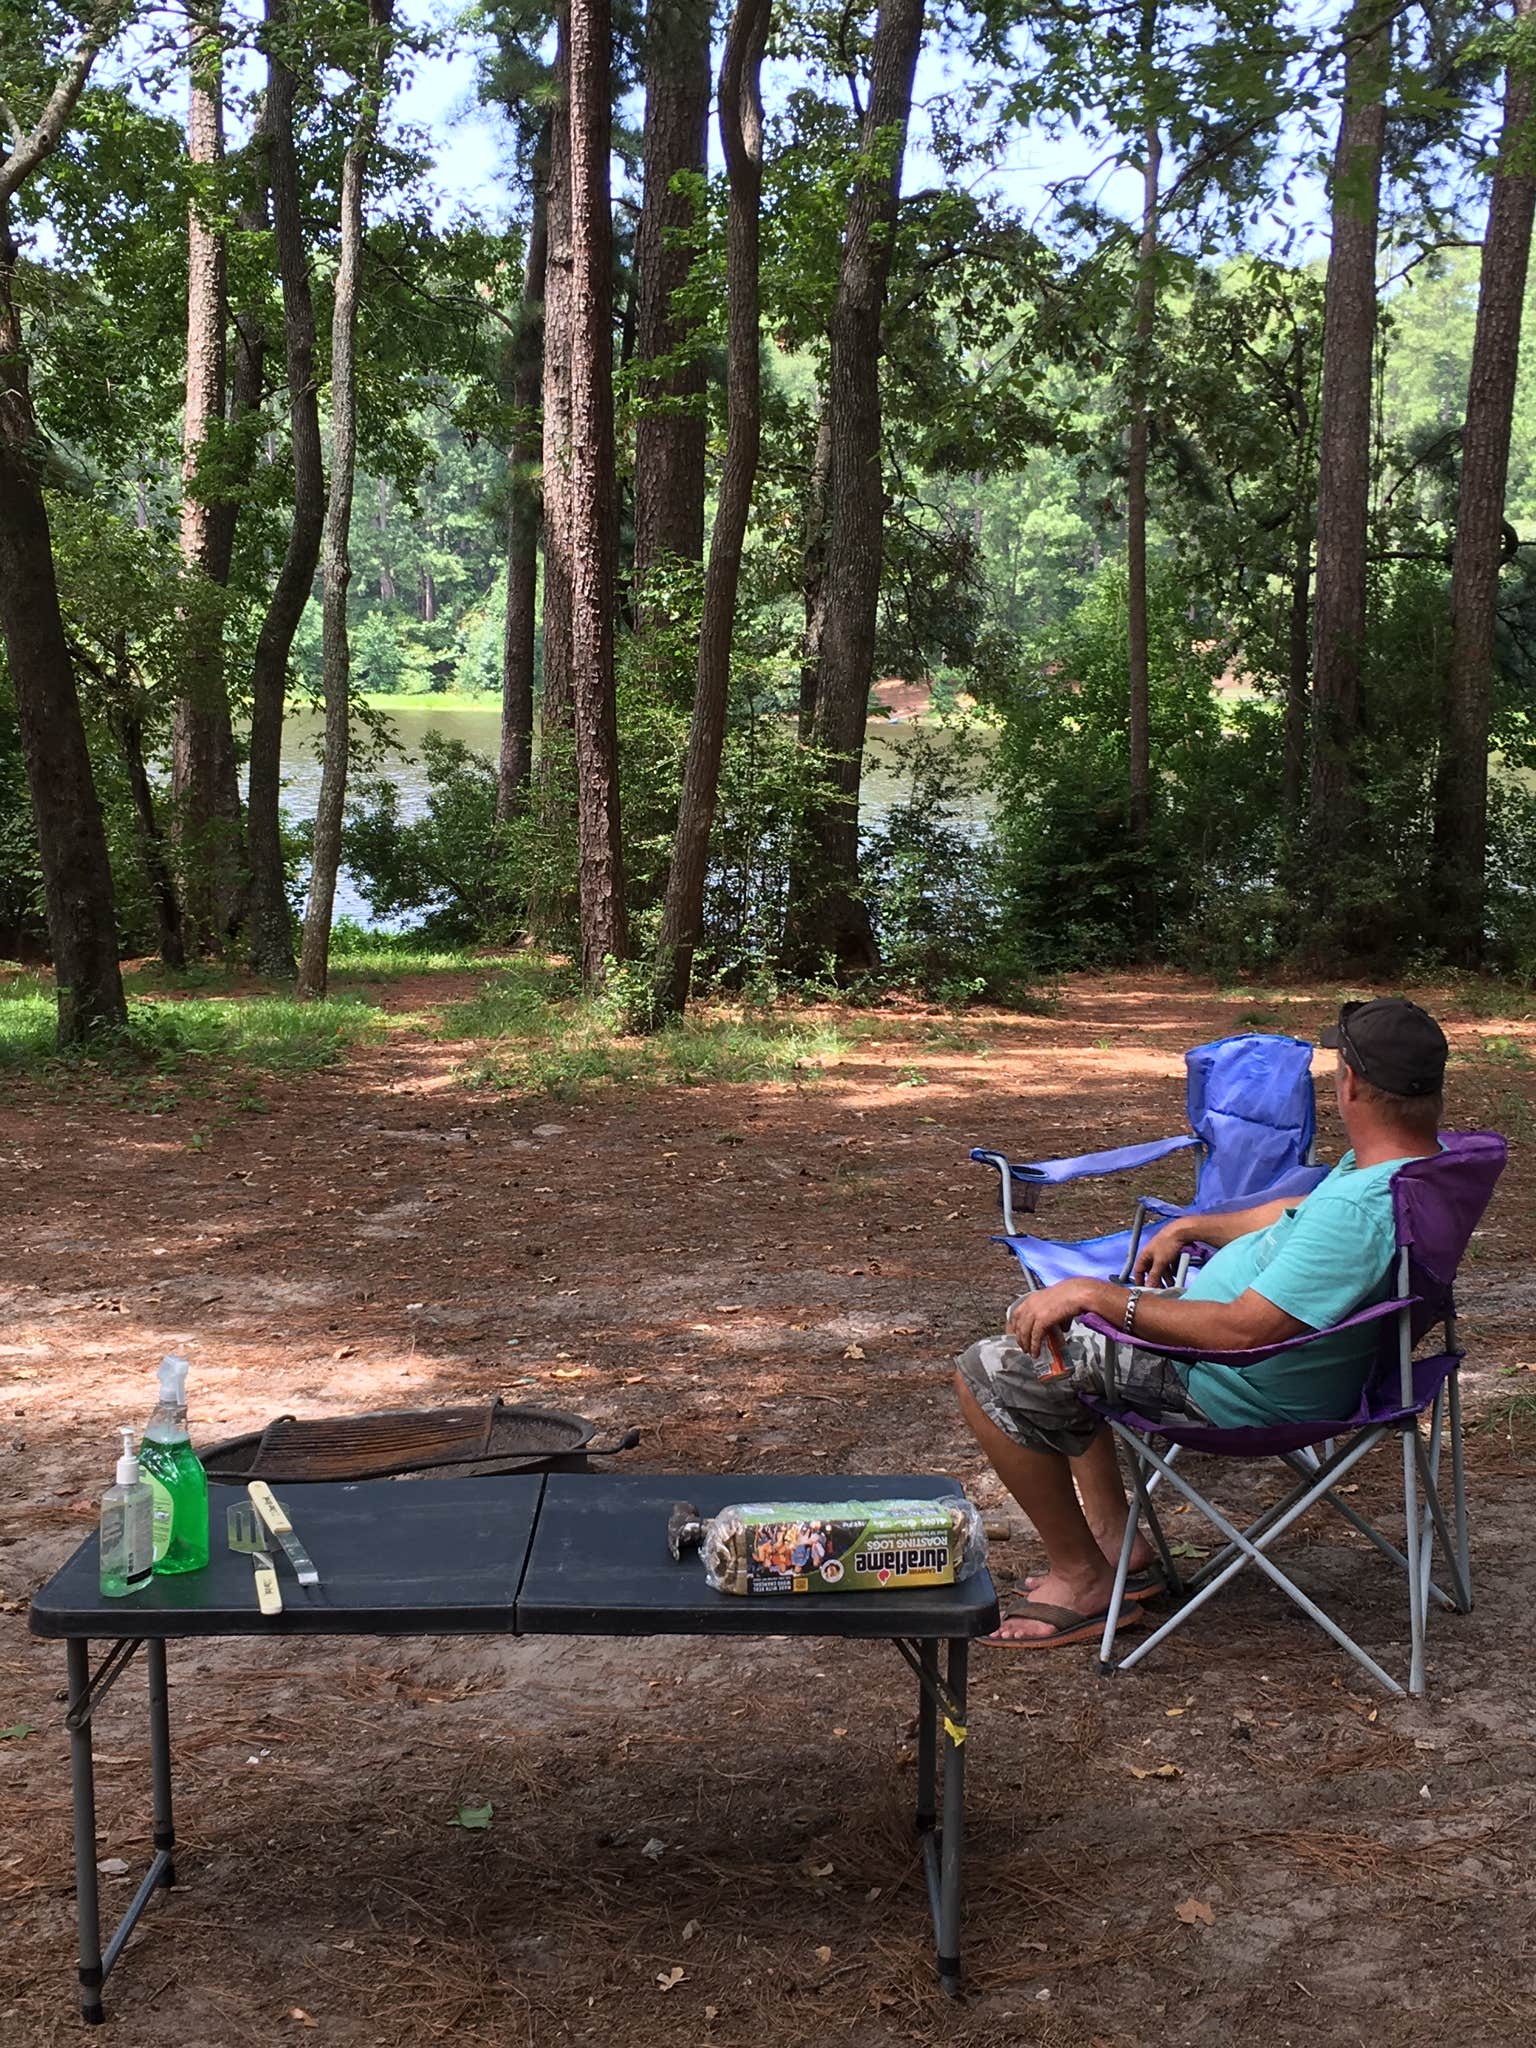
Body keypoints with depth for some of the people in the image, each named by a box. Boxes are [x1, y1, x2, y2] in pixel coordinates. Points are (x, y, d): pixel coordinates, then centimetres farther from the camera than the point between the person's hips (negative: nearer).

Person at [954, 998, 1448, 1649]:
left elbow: (1240, 1331, -34)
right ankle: (1113, 1536, 22)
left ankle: (1083, 1578, 3)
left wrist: (1096, 1294, -27)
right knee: (1039, 1316, 23)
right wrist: (1192, 1226, 19)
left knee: (988, 1373, -11)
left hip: (1236, 1388, -11)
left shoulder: (1363, 1210, -33)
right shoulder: (1422, 1158, -1)